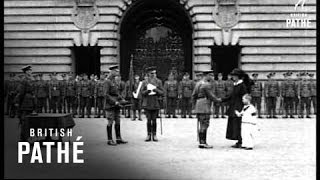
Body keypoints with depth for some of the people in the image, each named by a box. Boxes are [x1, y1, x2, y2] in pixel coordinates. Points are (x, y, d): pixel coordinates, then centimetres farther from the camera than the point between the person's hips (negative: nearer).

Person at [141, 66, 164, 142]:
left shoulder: (158, 81, 7)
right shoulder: (145, 82, 7)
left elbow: (162, 92, 5)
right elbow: (142, 92, 6)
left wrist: (156, 90, -15)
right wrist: (147, 91, -15)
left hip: (155, 103, 0)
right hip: (147, 104, 0)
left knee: (154, 120, 1)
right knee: (148, 120, 0)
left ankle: (154, 135, 8)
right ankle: (149, 135, 7)